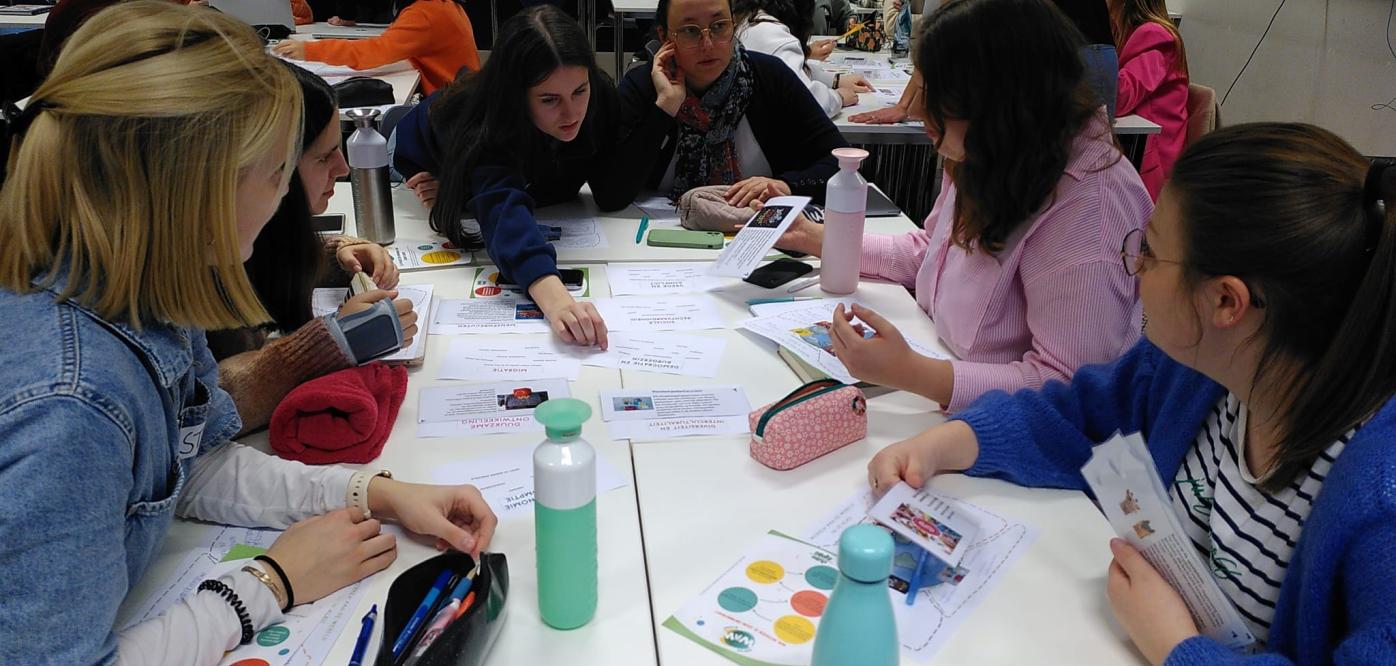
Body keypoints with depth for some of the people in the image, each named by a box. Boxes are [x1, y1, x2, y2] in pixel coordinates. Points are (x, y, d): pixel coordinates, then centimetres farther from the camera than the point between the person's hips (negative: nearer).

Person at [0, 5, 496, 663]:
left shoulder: (147, 287, -10)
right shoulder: (65, 410, -34)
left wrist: (377, 495, -7)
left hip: (135, 602, 7)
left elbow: (199, 463, 4)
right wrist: (272, 584, -17)